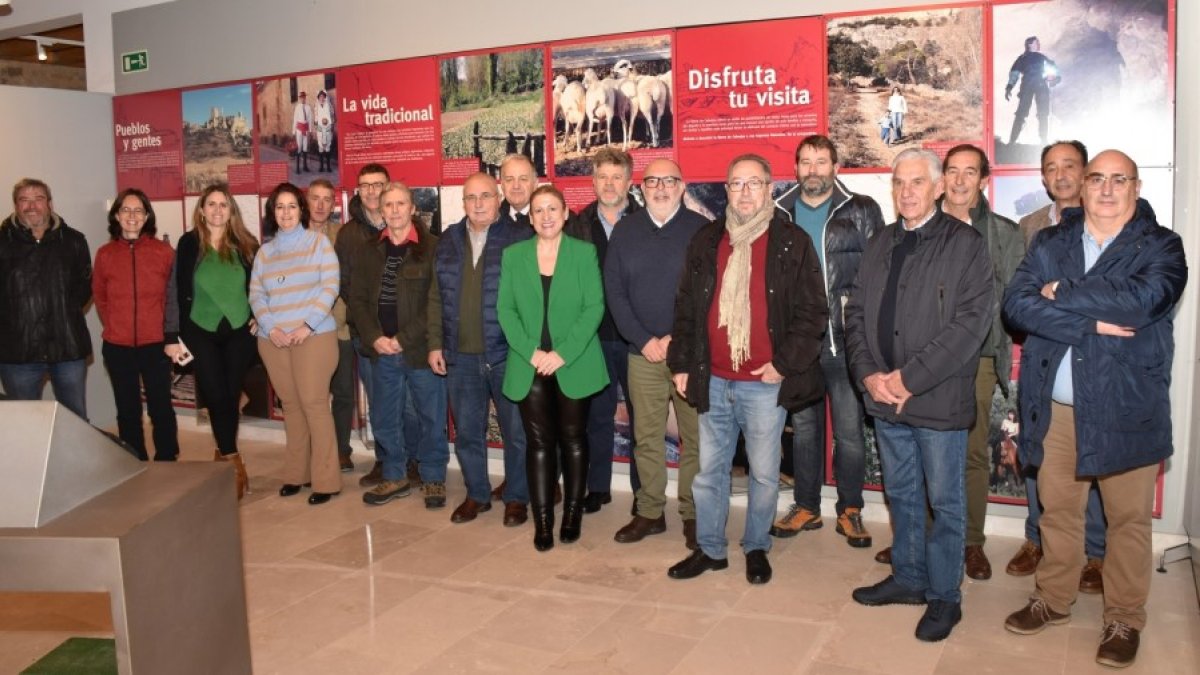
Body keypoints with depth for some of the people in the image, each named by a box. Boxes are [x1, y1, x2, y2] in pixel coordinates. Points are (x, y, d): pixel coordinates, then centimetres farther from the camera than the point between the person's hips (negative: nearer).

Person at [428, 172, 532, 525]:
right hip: (460, 356, 5)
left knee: (516, 431, 5)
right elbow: (437, 298, 13)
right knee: (466, 431, 13)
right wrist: (435, 344, 7)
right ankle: (476, 494, 29)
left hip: (507, 354, -4)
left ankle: (517, 498, 21)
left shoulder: (521, 238, -6)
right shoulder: (447, 242, 10)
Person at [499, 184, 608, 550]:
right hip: (529, 365, 1)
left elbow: (595, 307, -6)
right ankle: (542, 522, 9)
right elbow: (505, 309, 2)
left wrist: (563, 353, -15)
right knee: (538, 442, 3)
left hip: (574, 364, -1)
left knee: (573, 439, 7)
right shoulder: (512, 255, 7)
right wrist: (531, 352, -11)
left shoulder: (584, 252, 1)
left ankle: (572, 514, 20)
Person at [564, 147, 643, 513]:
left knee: (642, 414, 8)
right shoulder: (578, 225, 6)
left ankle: (643, 490, 21)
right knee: (596, 413, 13)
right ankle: (597, 486, 26)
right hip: (593, 335, 3)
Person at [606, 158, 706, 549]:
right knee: (646, 437, 8)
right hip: (642, 353, 3)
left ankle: (693, 515, 13)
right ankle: (649, 512, 19)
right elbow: (614, 291, 4)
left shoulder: (700, 230, 0)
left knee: (695, 437, 1)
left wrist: (677, 339, -11)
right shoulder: (625, 231, 9)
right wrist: (644, 340, -6)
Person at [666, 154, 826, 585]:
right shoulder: (706, 242, 8)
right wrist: (682, 364, 8)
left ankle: (756, 548, 26)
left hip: (765, 383, -3)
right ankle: (709, 549, 25)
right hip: (712, 380, 4)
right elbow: (686, 307, 12)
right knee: (709, 469, 11)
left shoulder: (793, 243, -3)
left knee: (764, 473, 8)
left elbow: (813, 312, -4)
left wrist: (785, 364, -10)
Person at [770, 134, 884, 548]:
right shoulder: (780, 214, 8)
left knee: (849, 431, 3)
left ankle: (850, 510, 20)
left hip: (845, 339, -2)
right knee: (803, 427, 12)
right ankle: (806, 506, 26)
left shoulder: (861, 211, 2)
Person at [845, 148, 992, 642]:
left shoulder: (966, 244, -7)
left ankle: (943, 596, 21)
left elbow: (971, 322, -16)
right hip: (885, 397, 6)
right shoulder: (880, 244, 11)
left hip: (939, 398, -5)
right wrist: (869, 373, -6)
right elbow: (855, 312, 9)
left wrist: (911, 377, -18)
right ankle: (908, 578, 34)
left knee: (944, 503, 6)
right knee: (901, 495, 18)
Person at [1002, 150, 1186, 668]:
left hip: (1127, 408, -2)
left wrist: (1061, 294, -14)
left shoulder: (1160, 246, -2)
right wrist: (1090, 321, -19)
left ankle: (1124, 619, 25)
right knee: (1057, 510, 15)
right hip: (1056, 407, 3)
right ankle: (1053, 599, 33)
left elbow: (1141, 299, -23)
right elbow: (1017, 305, -9)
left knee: (1128, 519, 9)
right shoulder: (1049, 243, 6)